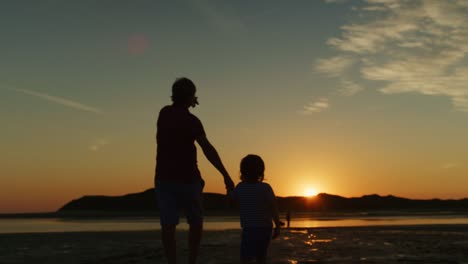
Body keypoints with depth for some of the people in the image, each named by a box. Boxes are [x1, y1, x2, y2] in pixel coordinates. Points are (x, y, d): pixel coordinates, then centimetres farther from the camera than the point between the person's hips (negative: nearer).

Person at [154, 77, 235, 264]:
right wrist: (226, 175, -22)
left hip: (164, 178, 4)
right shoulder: (191, 121, -12)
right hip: (187, 179, -4)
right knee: (196, 223, 12)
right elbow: (208, 150, -21)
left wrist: (188, 105, 25)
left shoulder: (164, 113, 7)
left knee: (168, 225, -3)